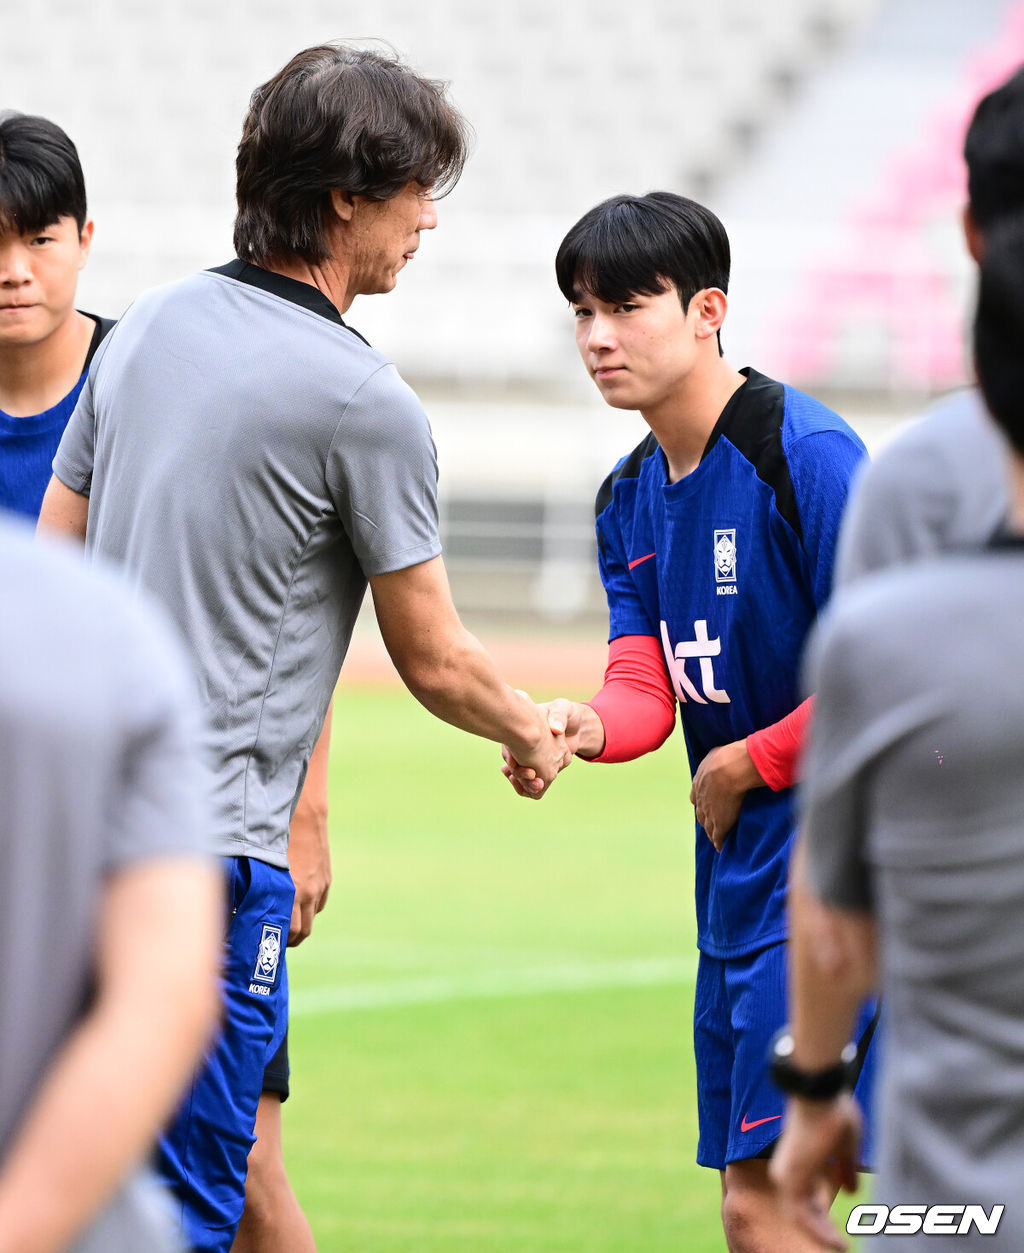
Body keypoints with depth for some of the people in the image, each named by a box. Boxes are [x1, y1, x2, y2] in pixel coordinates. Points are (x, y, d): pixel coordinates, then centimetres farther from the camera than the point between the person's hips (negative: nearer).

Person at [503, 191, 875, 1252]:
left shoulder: (806, 454, -14)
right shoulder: (628, 501, 12)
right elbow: (646, 688, 3)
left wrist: (746, 764, -8)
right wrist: (584, 727, -20)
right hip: (735, 871, 9)